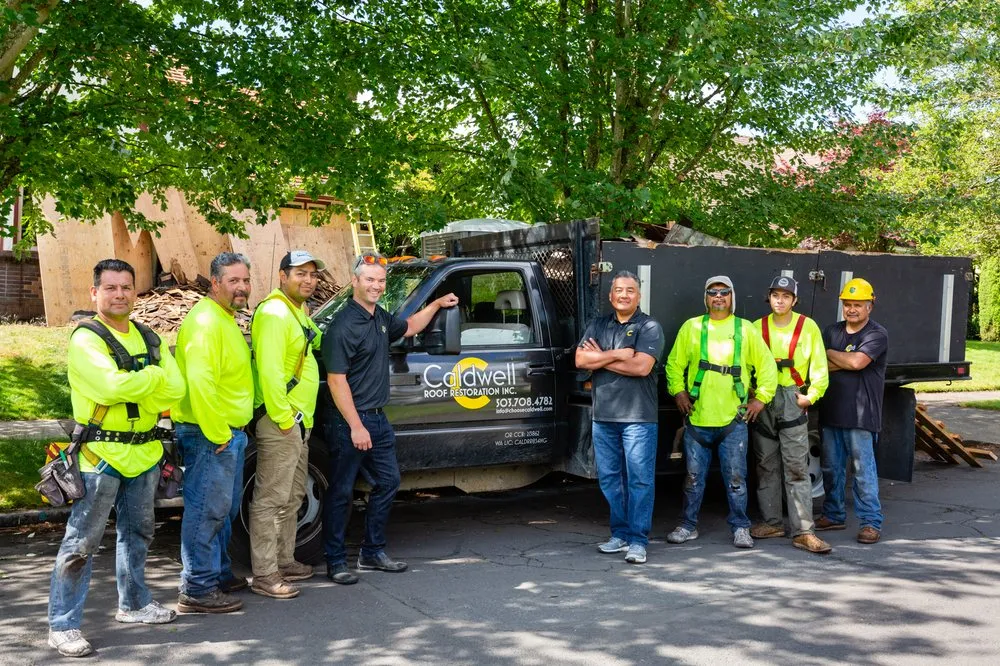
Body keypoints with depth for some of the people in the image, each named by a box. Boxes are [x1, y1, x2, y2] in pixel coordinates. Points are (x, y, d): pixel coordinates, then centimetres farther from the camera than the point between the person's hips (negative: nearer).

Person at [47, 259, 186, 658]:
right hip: (101, 454, -7)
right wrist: (154, 376, -10)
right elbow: (113, 386, -25)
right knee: (81, 542, -4)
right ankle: (63, 625, 5)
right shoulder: (85, 339, -10)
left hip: (145, 452, 7)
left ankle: (133, 603, 35)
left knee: (137, 533, 19)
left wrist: (132, 387, -16)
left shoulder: (149, 339, 10)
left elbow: (175, 389, -2)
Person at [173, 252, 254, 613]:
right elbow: (200, 381, -28)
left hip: (229, 433, 11)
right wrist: (217, 434, -23)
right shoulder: (206, 321, -18)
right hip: (211, 434, -11)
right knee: (207, 511, -4)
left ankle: (220, 573, 33)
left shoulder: (226, 319, 16)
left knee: (224, 509, 20)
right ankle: (197, 590, 3)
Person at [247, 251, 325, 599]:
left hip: (299, 420, 11)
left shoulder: (299, 311, 15)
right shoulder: (274, 314, -17)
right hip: (279, 421, -11)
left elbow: (316, 341, 34)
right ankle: (265, 575, 0)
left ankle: (284, 561, 30)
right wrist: (283, 418, -22)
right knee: (271, 499, -5)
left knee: (292, 497, 18)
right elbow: (269, 371, -25)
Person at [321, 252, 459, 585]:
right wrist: (356, 427, -23)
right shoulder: (344, 326, -18)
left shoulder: (381, 318, 9)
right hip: (351, 420, -9)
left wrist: (437, 304, 25)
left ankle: (372, 552, 26)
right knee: (341, 491, 0)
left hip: (378, 419, 9)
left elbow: (408, 327, 32)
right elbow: (336, 380, -21)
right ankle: (336, 561, 10)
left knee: (388, 481, 14)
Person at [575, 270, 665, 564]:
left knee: (639, 479, -4)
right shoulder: (598, 325, 14)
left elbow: (642, 366, -16)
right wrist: (617, 355, -10)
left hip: (638, 416, -5)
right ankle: (620, 534, 20)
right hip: (603, 416, 5)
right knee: (609, 478, 10)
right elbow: (580, 360, 1)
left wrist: (600, 358, -7)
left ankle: (638, 541, 0)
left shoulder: (649, 327, -1)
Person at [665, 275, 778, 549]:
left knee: (736, 477, 2)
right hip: (697, 418, 1)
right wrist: (678, 392, 0)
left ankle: (740, 528, 14)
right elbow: (674, 364, 10)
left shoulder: (746, 329, 5)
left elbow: (767, 366, 9)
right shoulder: (691, 327, 6)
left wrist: (760, 398, 3)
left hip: (734, 419, -1)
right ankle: (688, 525, 20)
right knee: (694, 476, 8)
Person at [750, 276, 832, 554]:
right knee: (766, 465, 9)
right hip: (762, 401, 3)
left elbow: (819, 366, 3)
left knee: (797, 468, -7)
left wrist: (812, 395, -6)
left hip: (792, 402, -3)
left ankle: (803, 531, -6)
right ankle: (772, 522, 20)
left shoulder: (808, 327, 2)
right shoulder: (758, 327, 8)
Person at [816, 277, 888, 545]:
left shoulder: (877, 334, -4)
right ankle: (833, 515, 25)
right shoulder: (831, 331, 14)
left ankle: (871, 521, 0)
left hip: (860, 414, -6)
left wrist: (830, 354, -3)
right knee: (831, 467, 13)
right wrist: (847, 362, -12)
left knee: (863, 469, -5)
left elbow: (857, 361, -18)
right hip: (830, 411, 6)